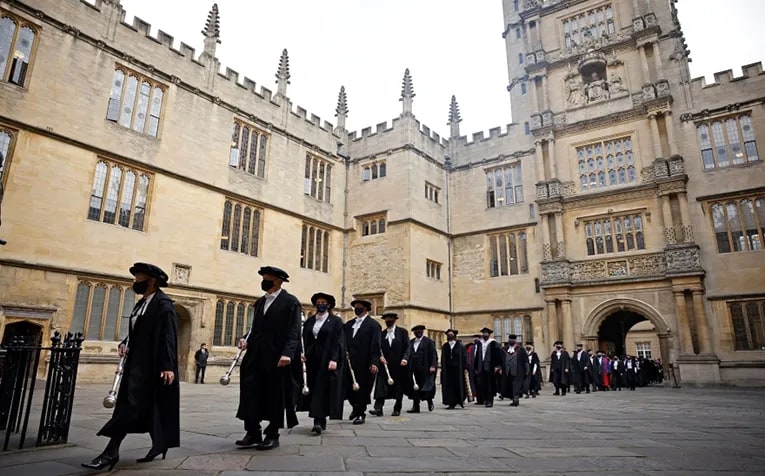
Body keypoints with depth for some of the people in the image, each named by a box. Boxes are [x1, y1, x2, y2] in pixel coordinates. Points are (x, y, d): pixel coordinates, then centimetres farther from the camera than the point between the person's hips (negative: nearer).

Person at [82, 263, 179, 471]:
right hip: (138, 362, 10)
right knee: (146, 407, 15)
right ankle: (159, 444, 26)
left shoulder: (163, 304, -14)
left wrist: (168, 366, -26)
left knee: (131, 404, -11)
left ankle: (111, 451, -6)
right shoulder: (142, 303, 15)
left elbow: (169, 337, -21)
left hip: (151, 365, -10)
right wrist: (125, 343, 2)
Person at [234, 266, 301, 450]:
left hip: (276, 358, -6)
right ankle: (253, 433, 14)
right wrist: (246, 339, 0)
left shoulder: (290, 302, -5)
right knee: (249, 393, 1)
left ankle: (272, 436, 19)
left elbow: (294, 332, -12)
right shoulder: (260, 302, 16)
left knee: (274, 397, 5)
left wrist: (287, 353, -24)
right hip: (255, 357, 6)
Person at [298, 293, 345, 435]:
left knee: (322, 390, -8)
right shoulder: (309, 321, 13)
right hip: (312, 361, 5)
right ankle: (321, 421, 17)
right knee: (314, 389, 7)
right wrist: (303, 354, -3)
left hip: (327, 361, -5)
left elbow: (339, 342, -8)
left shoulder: (336, 321, -1)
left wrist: (334, 359, -17)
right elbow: (304, 340, 13)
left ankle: (318, 422, -9)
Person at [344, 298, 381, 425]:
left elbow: (375, 346, -9)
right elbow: (344, 341, 16)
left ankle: (360, 414, 18)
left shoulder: (373, 325, -2)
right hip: (349, 362, 5)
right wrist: (344, 351, -4)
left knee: (363, 389, 1)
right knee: (348, 387, 7)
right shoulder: (348, 324, 15)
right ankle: (356, 407, 33)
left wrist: (374, 362, -17)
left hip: (364, 363, -5)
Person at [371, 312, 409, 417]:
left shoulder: (402, 332, 4)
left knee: (398, 388, 5)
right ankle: (378, 408, -14)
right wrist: (380, 356, -11)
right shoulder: (382, 333, 11)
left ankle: (397, 409, 15)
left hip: (399, 365, -1)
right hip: (385, 364, 2)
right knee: (381, 385, -11)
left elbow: (407, 347, -1)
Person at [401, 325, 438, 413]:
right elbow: (408, 352, 1)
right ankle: (415, 407, 11)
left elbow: (433, 354, -3)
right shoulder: (411, 342, 13)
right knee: (414, 388, 5)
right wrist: (405, 359, -18)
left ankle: (430, 401, 27)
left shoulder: (428, 341, 1)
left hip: (424, 369, -4)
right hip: (414, 369, 4)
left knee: (426, 387, 0)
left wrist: (433, 365, -13)